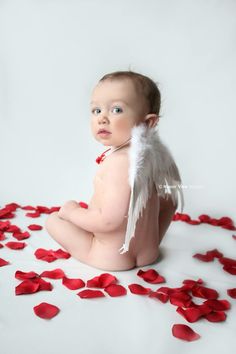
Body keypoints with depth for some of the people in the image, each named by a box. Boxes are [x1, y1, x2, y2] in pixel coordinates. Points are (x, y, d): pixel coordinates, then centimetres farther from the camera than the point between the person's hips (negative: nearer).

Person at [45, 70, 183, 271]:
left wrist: (71, 211, -15)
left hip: (111, 260, -8)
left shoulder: (119, 162, -30)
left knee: (53, 220, 4)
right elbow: (170, 203, 8)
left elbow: (108, 221, -34)